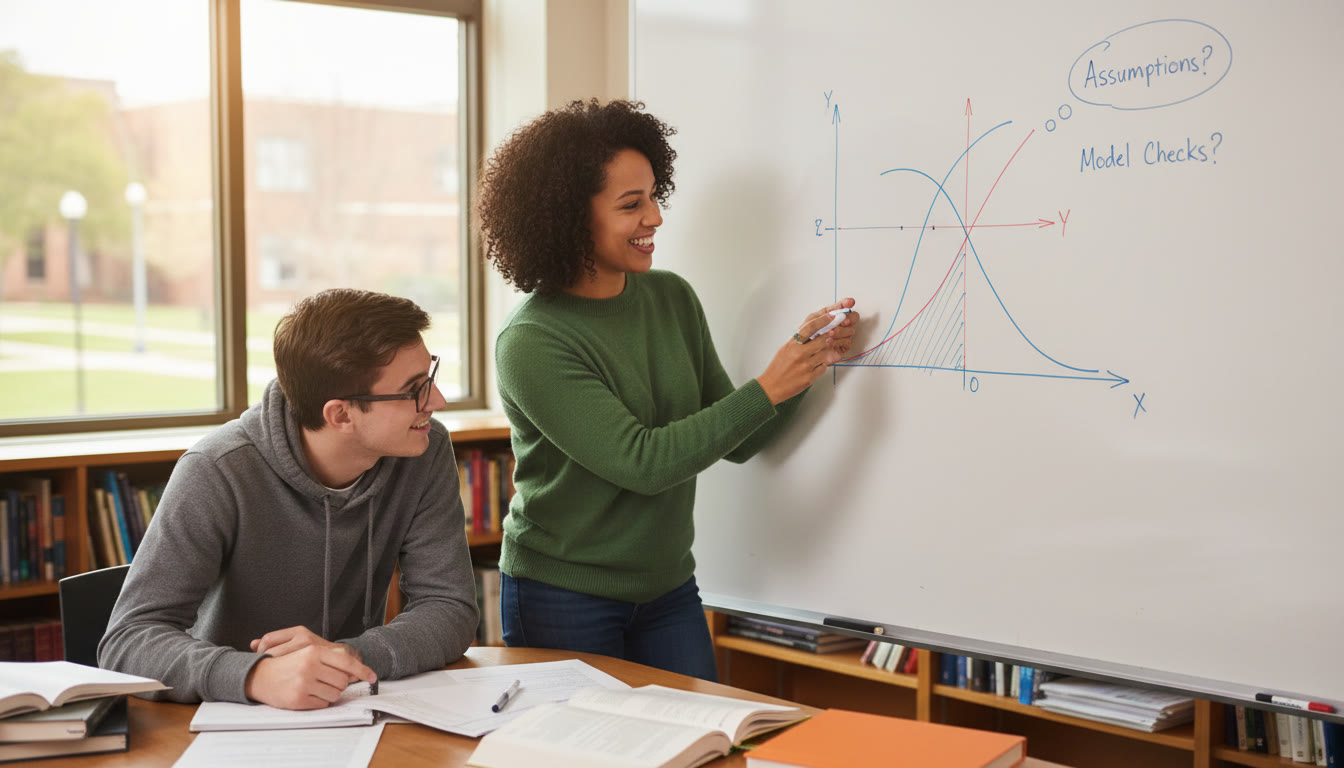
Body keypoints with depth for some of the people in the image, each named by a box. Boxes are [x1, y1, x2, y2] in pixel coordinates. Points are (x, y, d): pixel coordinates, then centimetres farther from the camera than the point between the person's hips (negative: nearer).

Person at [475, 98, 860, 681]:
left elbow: (736, 443, 6)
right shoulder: (530, 343, -19)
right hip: (565, 603, -5)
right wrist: (767, 389, -24)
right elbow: (643, 462, -25)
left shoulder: (672, 298, 1)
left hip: (667, 590, 5)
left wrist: (808, 359, -8)